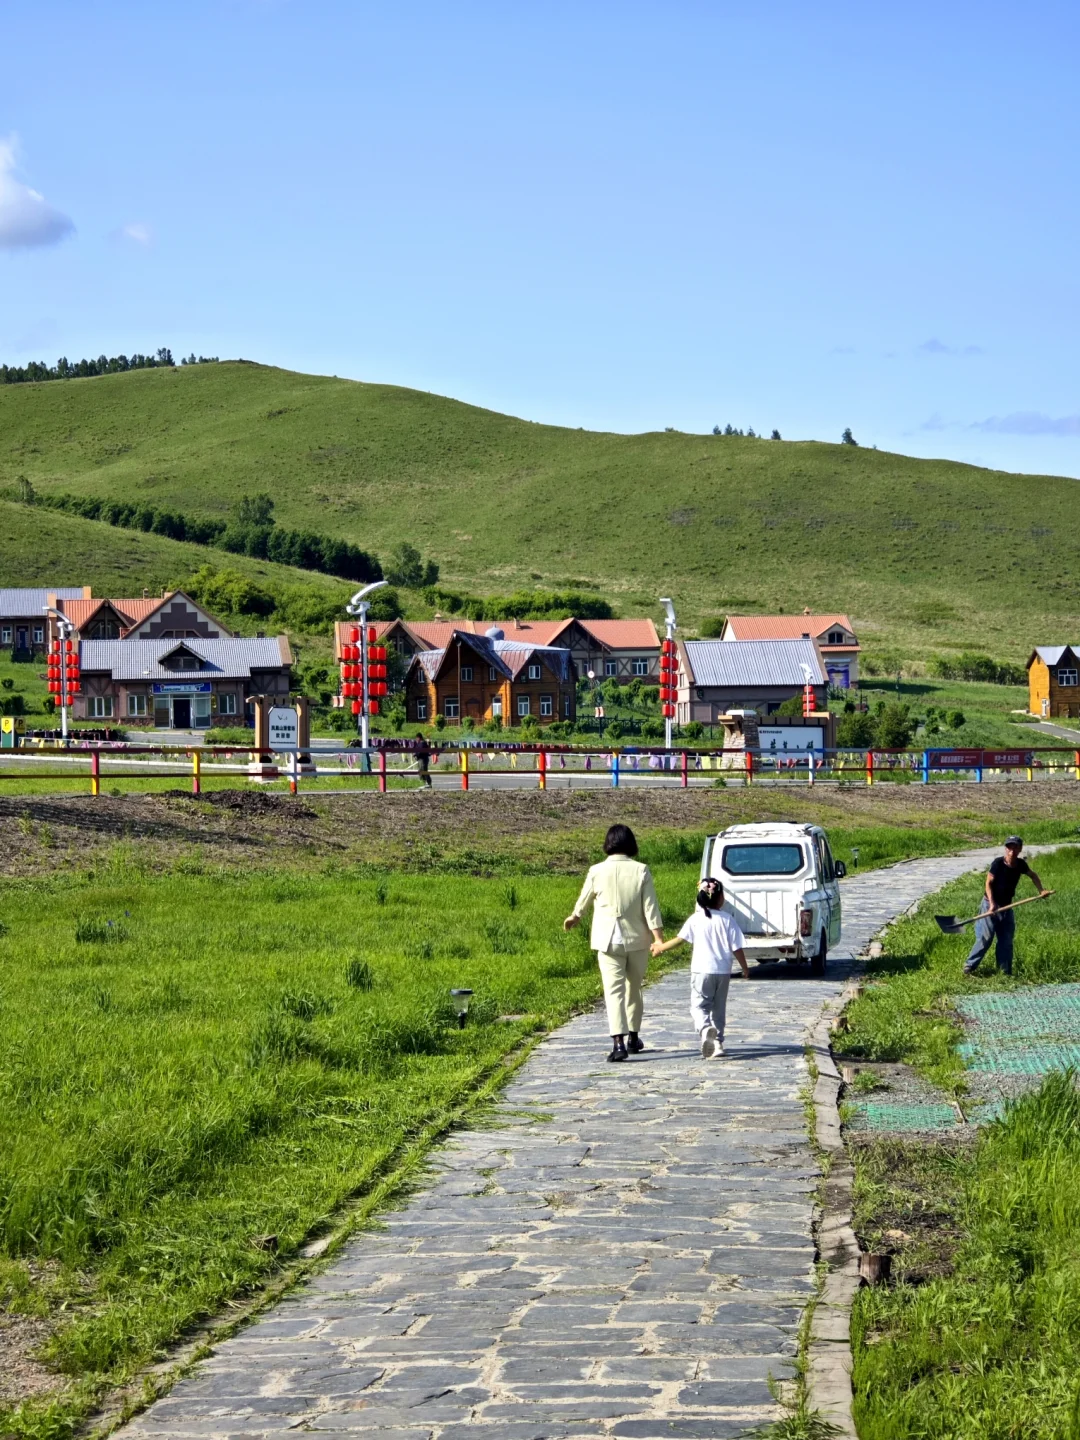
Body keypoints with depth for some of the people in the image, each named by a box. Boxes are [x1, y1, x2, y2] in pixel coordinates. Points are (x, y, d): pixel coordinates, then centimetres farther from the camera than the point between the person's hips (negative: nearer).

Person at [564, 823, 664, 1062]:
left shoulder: (597, 871, -5)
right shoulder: (641, 870, -6)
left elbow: (584, 898, 13)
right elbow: (651, 907, -7)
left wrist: (574, 917, 33)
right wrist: (659, 938, -4)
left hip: (608, 941, -1)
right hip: (637, 939, 2)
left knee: (614, 990, -6)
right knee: (634, 988, 18)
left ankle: (618, 1042, -22)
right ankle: (633, 1038, 29)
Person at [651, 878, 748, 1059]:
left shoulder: (696, 919, -4)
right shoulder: (727, 920, -2)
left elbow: (680, 939, -2)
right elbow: (736, 948, -1)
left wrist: (661, 948, 13)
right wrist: (745, 969, 13)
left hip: (702, 970, -2)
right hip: (723, 971, 2)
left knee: (699, 1006, -3)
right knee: (719, 1008, 15)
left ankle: (705, 1030, -32)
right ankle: (717, 1041, 17)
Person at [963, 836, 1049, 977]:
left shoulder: (1020, 864, 0)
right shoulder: (998, 863, -16)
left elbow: (1033, 875, 21)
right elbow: (988, 884, -15)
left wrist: (1041, 890, 9)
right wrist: (992, 904, -24)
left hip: (1007, 907, 6)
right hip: (990, 905, -6)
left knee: (1006, 941, 6)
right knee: (985, 938, -10)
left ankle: (1005, 972, 12)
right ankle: (969, 966, -2)